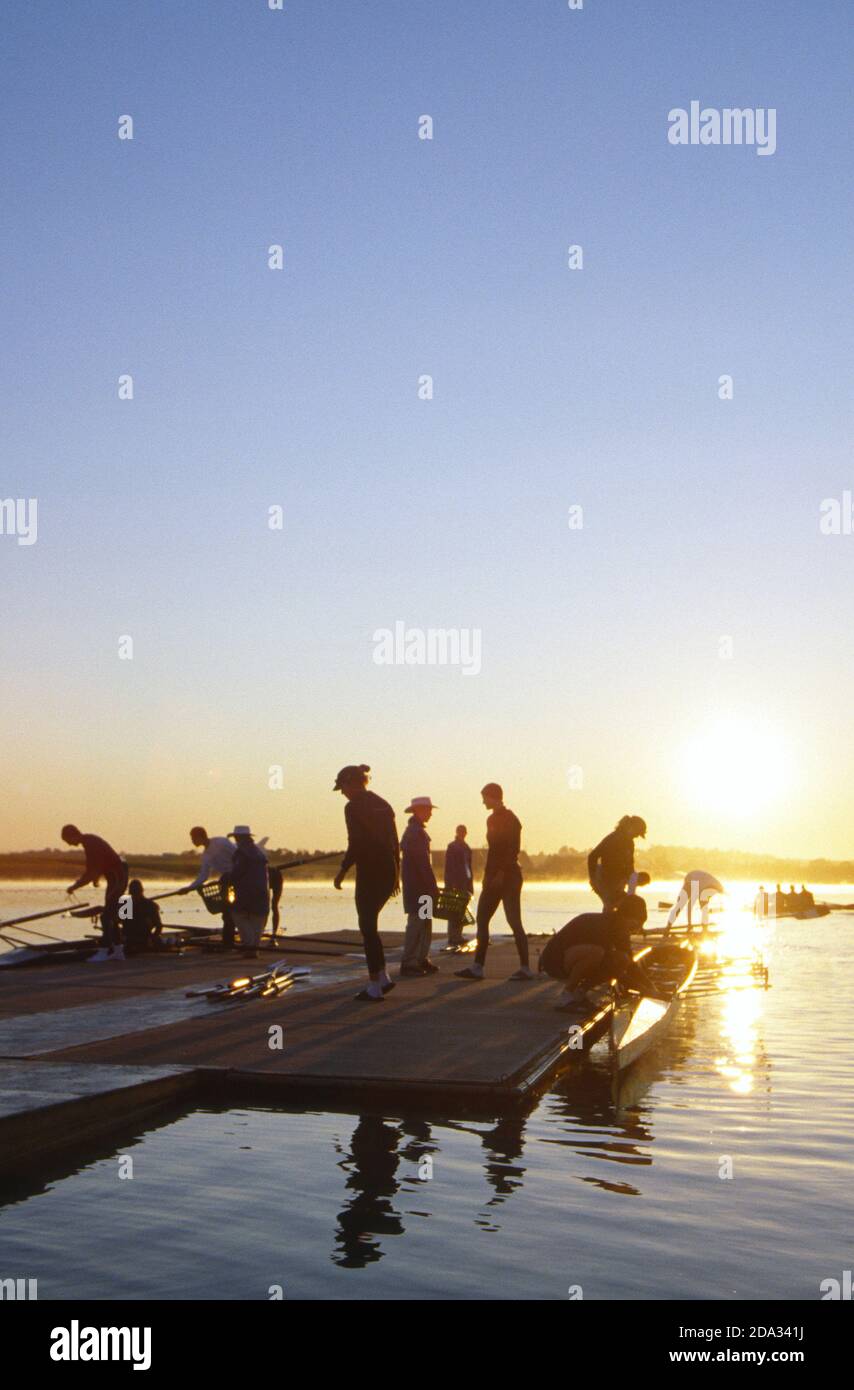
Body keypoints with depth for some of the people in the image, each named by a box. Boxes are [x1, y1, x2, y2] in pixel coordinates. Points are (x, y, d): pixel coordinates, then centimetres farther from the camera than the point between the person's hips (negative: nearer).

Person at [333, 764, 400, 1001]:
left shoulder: (353, 807, -10)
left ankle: (375, 988, 2)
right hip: (388, 871, 7)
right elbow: (395, 842, 14)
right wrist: (396, 874, 19)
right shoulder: (383, 804, 13)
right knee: (370, 924, 19)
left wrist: (342, 870, -6)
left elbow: (355, 845, -17)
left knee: (368, 927, 0)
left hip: (369, 873, -7)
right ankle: (382, 977, 14)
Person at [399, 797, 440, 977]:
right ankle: (409, 964, -5)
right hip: (419, 886, -10)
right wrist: (433, 886, -17)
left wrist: (432, 886, 20)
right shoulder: (417, 832, -16)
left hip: (415, 886, 10)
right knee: (417, 921, -8)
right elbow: (423, 862, -20)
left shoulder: (412, 830, 17)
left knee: (424, 922, 13)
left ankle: (421, 960, 18)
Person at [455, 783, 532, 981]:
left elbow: (513, 850, -19)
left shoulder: (509, 819, -11)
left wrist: (501, 873, -23)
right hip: (494, 877, 9)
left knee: (514, 922, -8)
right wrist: (487, 876, 14)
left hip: (508, 876, -9)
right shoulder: (492, 819, 16)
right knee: (482, 919, 6)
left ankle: (525, 968, -3)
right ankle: (477, 967, 7)